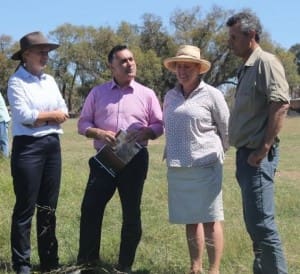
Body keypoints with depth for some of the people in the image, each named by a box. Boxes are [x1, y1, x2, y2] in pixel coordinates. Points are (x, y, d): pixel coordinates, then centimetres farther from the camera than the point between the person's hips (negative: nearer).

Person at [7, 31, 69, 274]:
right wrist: (52, 115, -3)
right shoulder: (17, 81, -5)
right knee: (26, 207, -1)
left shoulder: (50, 80, 14)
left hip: (53, 145, 6)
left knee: (49, 207, 11)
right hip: (28, 147, -6)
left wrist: (39, 118, -9)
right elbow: (23, 115, -16)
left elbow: (64, 113, 7)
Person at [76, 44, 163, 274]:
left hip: (135, 159, 0)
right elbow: (83, 123, 8)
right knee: (91, 208, -2)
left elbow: (159, 125, 6)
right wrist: (98, 132, -13)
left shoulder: (147, 94, 6)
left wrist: (145, 132, -15)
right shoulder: (97, 93, 8)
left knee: (131, 212, 4)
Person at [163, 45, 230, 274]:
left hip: (205, 167, -5)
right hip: (177, 168, 5)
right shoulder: (170, 96, 11)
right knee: (191, 220, 12)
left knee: (210, 220, -2)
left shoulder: (212, 95, -4)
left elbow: (227, 130, 2)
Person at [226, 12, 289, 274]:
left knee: (261, 222, -9)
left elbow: (280, 105, -21)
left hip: (257, 156, -10)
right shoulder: (246, 68, 18)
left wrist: (264, 149, -22)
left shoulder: (266, 62, -10)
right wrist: (244, 153, 14)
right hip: (245, 154, 10)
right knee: (254, 222, 15)